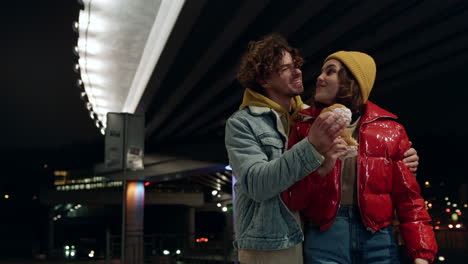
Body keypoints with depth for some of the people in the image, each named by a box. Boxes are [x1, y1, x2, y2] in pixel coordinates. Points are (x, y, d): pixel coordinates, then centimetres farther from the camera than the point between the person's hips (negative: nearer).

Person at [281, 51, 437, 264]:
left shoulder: (389, 130, 4)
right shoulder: (305, 128, 4)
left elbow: (408, 198, 2)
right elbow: (291, 200, 0)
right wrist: (321, 169, -16)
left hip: (378, 239, 1)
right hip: (324, 237, 0)